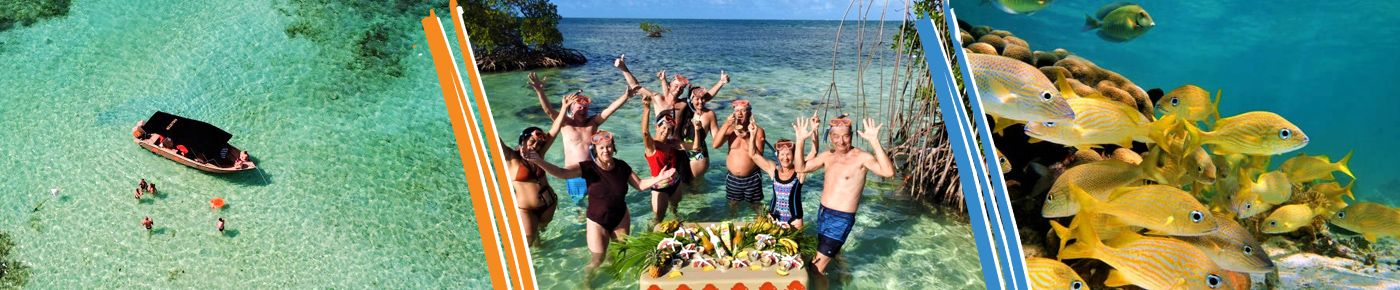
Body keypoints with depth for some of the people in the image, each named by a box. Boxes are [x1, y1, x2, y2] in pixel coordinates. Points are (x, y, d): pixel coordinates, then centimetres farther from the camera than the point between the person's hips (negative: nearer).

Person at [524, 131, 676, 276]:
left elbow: (640, 185, 0)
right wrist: (538, 161, -52)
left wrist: (658, 178, -16)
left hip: (621, 218, 3)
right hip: (597, 221, -3)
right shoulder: (588, 167, -22)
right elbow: (561, 172, -36)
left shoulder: (622, 166, -11)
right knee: (597, 259, 5)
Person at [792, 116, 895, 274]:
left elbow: (888, 172, -34)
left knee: (817, 265, -1)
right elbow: (801, 168, 3)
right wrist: (800, 141, -10)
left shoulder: (861, 157, -18)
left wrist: (874, 142, -42)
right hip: (822, 213, 7)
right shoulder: (828, 156, 3)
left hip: (842, 218, -7)